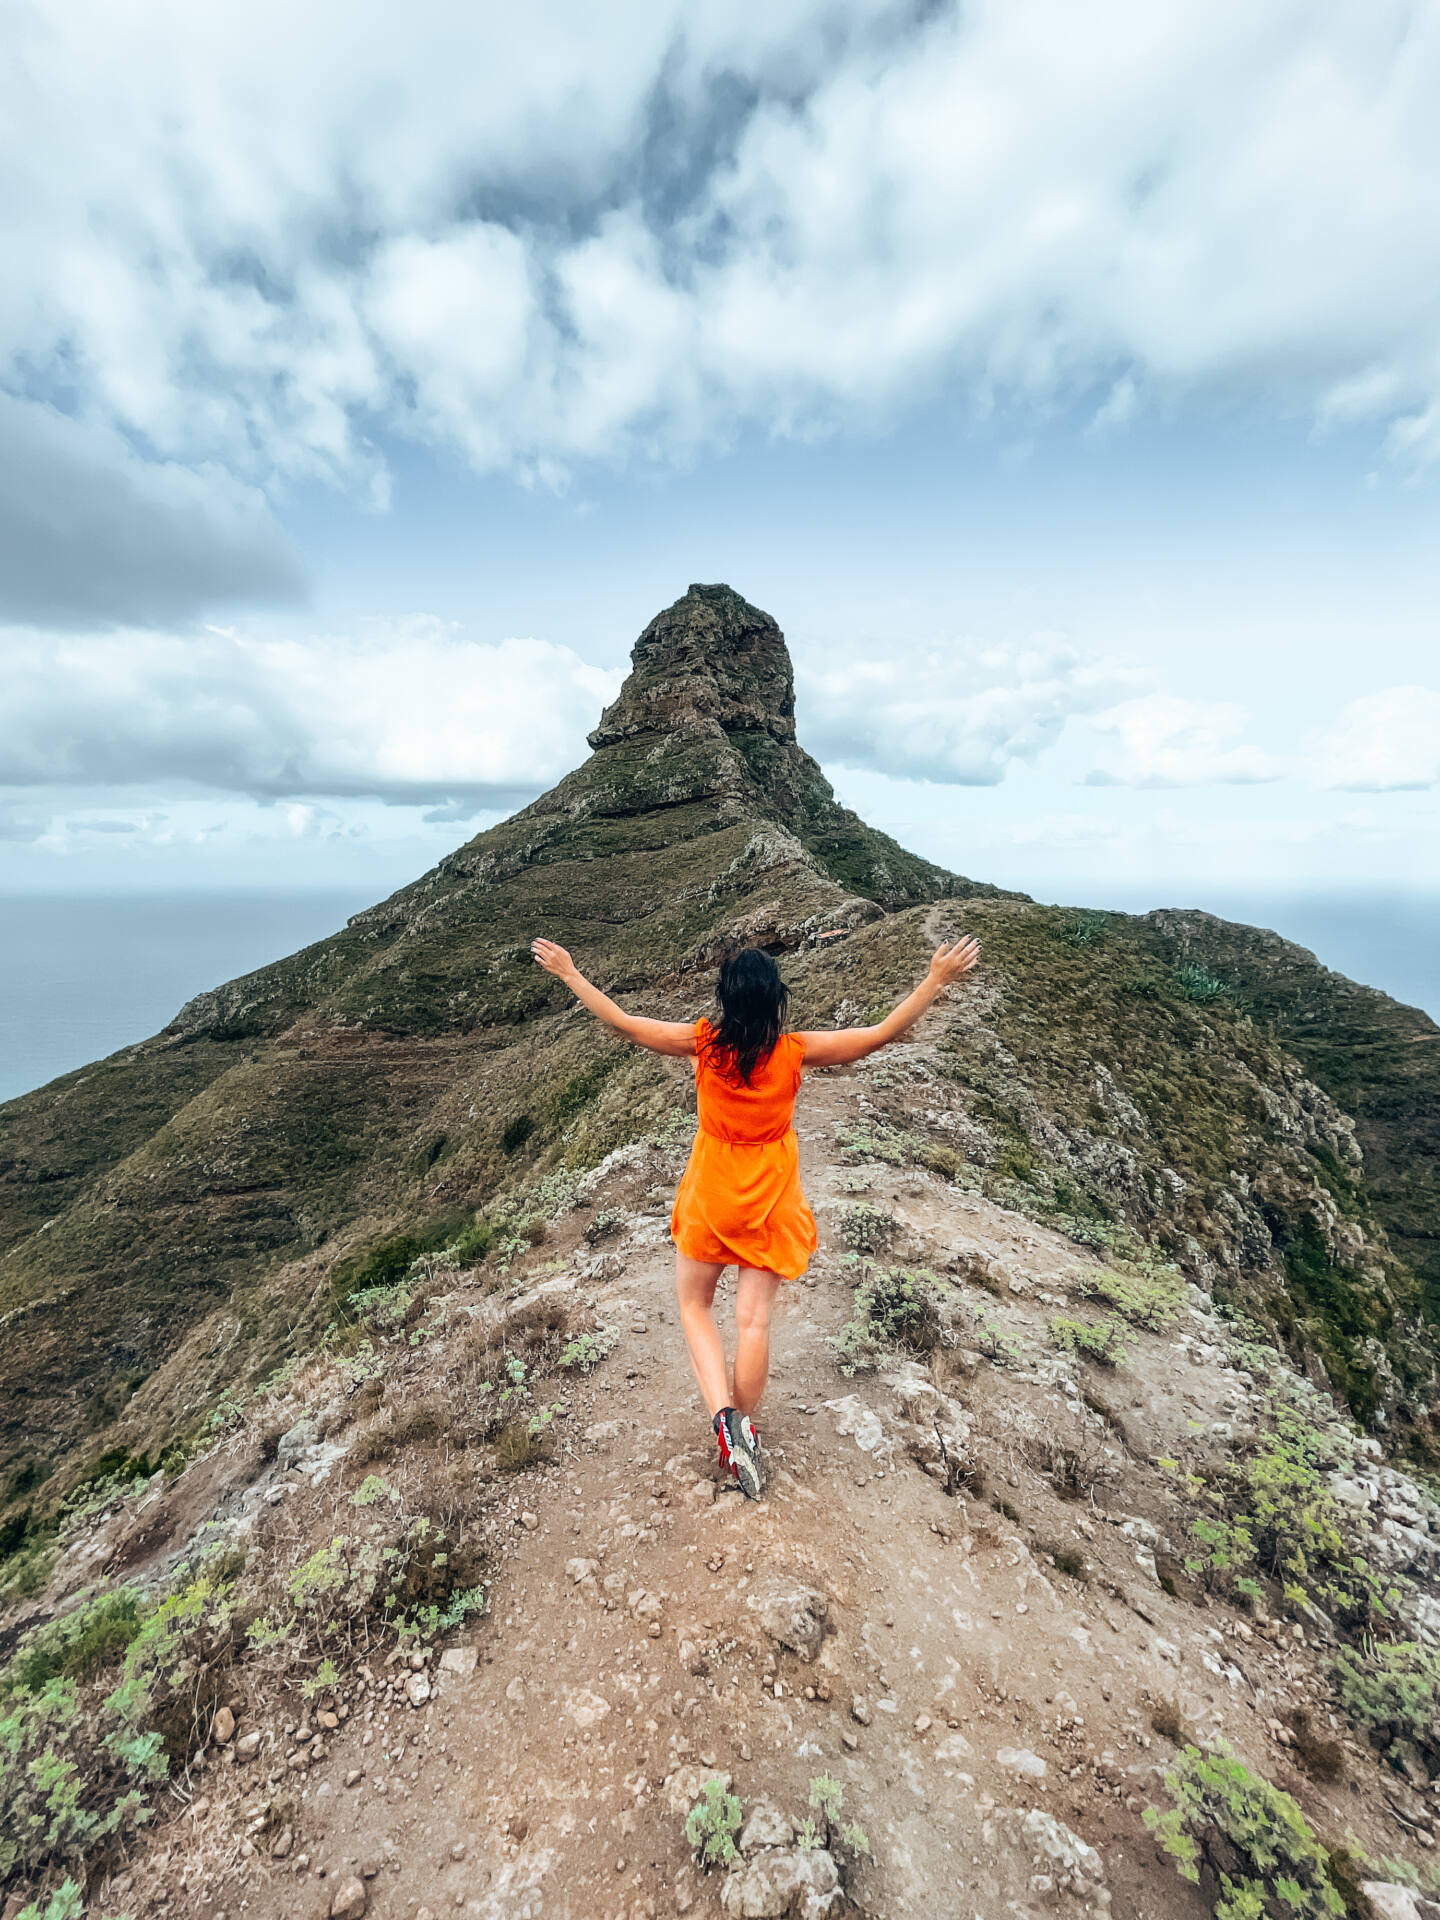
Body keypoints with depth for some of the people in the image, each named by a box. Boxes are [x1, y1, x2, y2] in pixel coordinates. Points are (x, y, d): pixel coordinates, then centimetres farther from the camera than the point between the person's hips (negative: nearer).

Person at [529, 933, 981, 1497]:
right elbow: (883, 1033, -14)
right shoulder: (796, 1051, -19)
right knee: (753, 1318, 12)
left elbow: (622, 1022, -11)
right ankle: (745, 1433, 26)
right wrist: (936, 980, -8)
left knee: (694, 1305, 20)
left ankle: (725, 1417, 4)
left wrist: (568, 973, -1)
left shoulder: (703, 1043, -18)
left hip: (711, 1196, 0)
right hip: (772, 1201, 0)